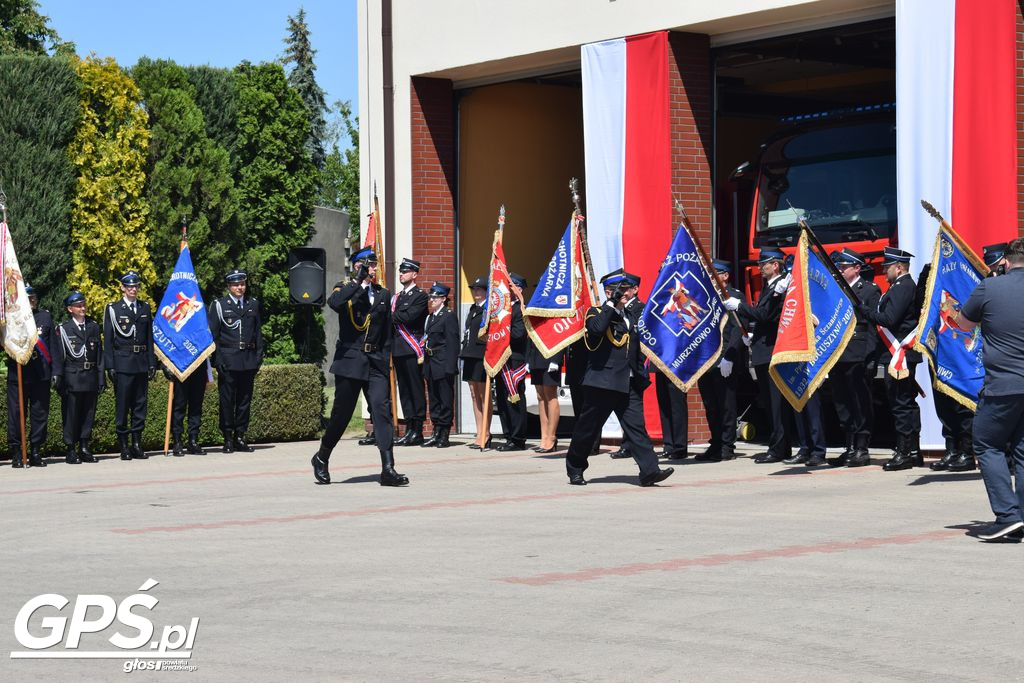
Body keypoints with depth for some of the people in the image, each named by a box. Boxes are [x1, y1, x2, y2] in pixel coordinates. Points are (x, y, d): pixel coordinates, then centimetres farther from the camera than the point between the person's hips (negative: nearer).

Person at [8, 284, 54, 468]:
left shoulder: (46, 316, 10)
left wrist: (54, 370, 1)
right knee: (16, 412, -1)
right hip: (18, 372, -2)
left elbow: (52, 345, 8)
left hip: (41, 373, 2)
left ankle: (35, 452, 13)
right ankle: (16, 453, 5)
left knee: (40, 413, 5)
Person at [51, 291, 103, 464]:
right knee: (71, 414, -2)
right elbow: (58, 356, -3)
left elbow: (99, 354, 13)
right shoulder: (63, 329, 1)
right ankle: (70, 450, 3)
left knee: (88, 414, 6)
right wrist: (57, 378, -11)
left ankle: (84, 449, 14)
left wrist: (101, 378, 8)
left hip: (90, 377, 4)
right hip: (72, 379, -4)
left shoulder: (94, 326, 12)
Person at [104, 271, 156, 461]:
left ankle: (137, 445, 12)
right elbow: (108, 340, -1)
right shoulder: (112, 309, 1)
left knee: (140, 404, 6)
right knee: (122, 405, -3)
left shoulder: (145, 308, 14)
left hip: (142, 364, 4)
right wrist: (110, 366, -8)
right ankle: (124, 446, 1)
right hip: (122, 364, -4)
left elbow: (149, 337, 15)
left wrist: (152, 363, 8)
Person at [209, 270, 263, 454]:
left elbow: (258, 332, 16)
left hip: (248, 359, 4)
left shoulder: (253, 304, 13)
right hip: (228, 359, -4)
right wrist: (217, 359, -8)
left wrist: (259, 355, 7)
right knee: (227, 400, -2)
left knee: (245, 399, 6)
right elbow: (213, 334, -1)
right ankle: (228, 439, 3)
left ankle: (240, 437, 13)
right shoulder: (219, 305, 1)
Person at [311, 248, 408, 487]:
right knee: (341, 413, 3)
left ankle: (388, 469, -16)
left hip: (375, 362, 3)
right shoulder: (345, 289, 2)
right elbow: (334, 302, -24)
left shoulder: (383, 294, 14)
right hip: (350, 360, -3)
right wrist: (359, 282, -19)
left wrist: (385, 362, 9)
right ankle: (321, 459, 26)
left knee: (382, 410, -11)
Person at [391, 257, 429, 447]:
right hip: (398, 349, 8)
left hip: (412, 349, -8)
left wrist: (393, 315, -3)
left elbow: (409, 316, -16)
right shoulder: (396, 297, 21)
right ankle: (409, 429, 12)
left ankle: (418, 431, -5)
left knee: (416, 389, -6)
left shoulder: (420, 296, -3)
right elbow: (390, 320, 17)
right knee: (404, 390, 8)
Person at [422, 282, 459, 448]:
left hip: (443, 365, -9)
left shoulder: (449, 316, -8)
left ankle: (444, 436, 0)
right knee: (434, 399, 11)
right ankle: (437, 433, 16)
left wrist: (450, 367, -19)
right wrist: (426, 364, 12)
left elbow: (452, 343, -13)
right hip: (431, 365, 9)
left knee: (445, 399, -3)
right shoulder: (430, 317, 17)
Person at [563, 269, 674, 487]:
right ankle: (575, 469, 19)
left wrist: (642, 378, 17)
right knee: (588, 428, 3)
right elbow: (596, 328, -27)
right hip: (601, 382, -6)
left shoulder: (629, 317, 19)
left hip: (626, 385, 6)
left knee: (636, 426, -5)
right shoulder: (597, 313, -2)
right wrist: (611, 303, -18)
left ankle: (649, 471, -11)